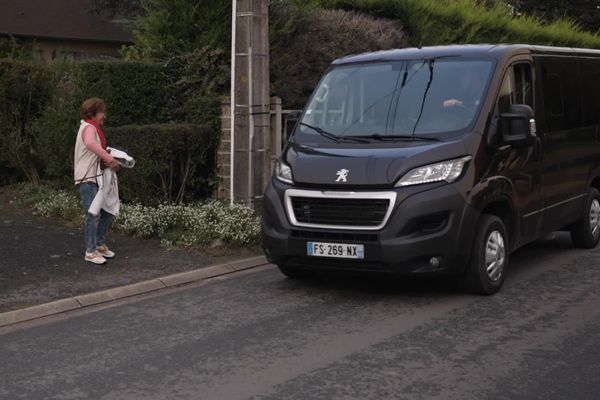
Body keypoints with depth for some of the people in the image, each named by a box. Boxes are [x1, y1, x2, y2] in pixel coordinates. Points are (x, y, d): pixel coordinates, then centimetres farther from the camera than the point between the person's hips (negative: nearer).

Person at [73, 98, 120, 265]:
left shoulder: (94, 128, 20)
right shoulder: (89, 127, -11)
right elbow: (90, 143, -34)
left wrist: (107, 160, 4)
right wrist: (110, 159, -35)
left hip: (97, 178, 10)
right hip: (87, 178, -10)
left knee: (107, 212, 13)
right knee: (93, 215, -10)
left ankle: (100, 244, 25)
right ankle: (91, 251, -3)